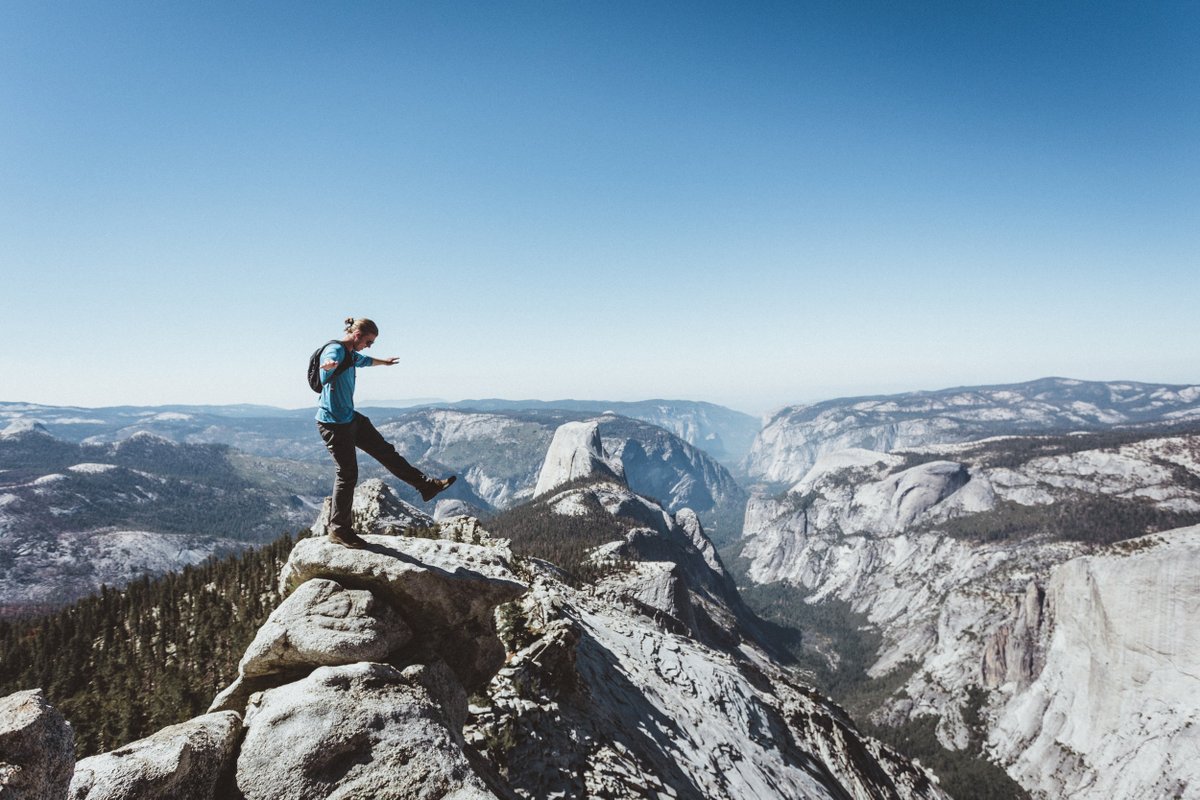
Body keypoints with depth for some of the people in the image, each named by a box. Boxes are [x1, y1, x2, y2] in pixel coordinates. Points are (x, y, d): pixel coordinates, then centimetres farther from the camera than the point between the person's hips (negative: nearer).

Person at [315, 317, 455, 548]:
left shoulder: (351, 354, 12)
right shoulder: (335, 350, -18)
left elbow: (366, 361, 38)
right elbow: (330, 359, -44)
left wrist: (384, 362, 58)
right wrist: (330, 364, -69)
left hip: (350, 418, 10)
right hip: (333, 422, -10)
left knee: (385, 451, 13)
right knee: (348, 473, -5)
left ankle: (426, 485, 21)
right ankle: (338, 529, 7)